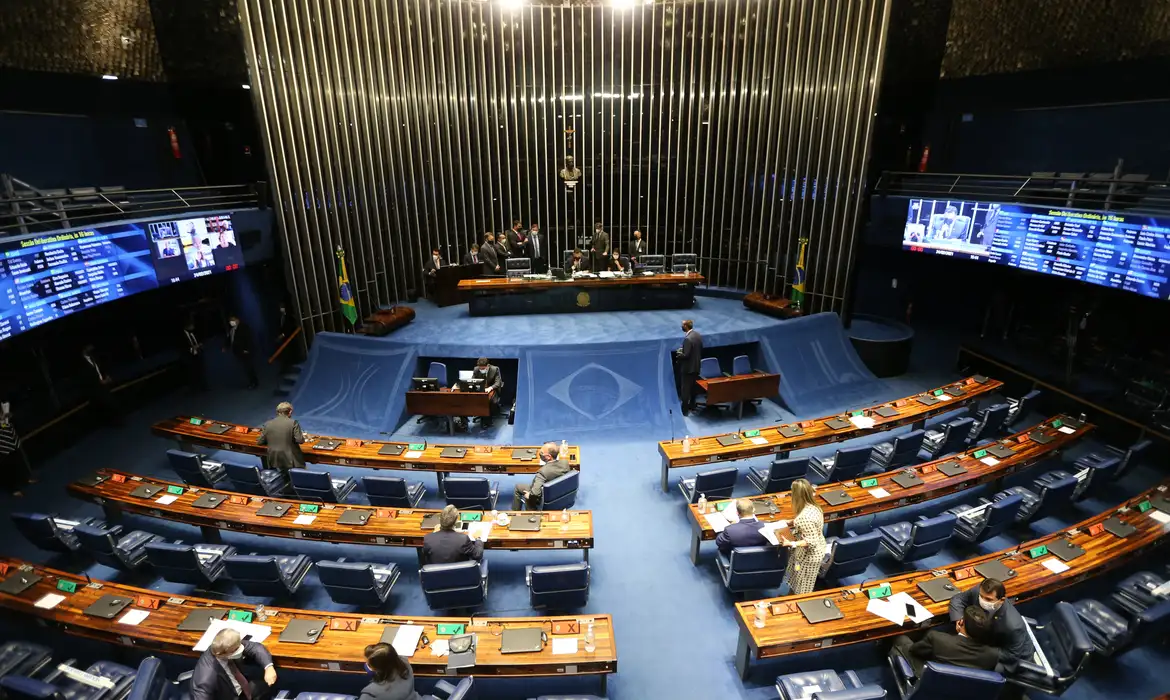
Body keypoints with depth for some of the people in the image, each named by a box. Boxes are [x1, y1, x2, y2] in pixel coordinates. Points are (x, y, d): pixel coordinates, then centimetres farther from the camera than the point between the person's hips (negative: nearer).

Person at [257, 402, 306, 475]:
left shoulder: (267, 424, 2)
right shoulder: (293, 423, -10)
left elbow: (259, 442, 9)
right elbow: (300, 440, -13)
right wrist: (302, 436, 9)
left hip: (274, 462, 4)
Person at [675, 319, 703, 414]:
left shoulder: (688, 339, -26)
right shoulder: (698, 335, 2)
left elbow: (686, 355, -26)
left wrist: (679, 353, -7)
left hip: (688, 367, -9)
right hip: (696, 366, 9)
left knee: (685, 389, 1)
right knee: (693, 387, 21)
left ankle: (684, 410, 7)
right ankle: (692, 406, 34)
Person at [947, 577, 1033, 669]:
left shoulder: (1013, 625, -41)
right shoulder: (977, 591, -31)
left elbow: (1012, 655, -25)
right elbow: (957, 599, -12)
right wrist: (959, 620, -30)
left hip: (1017, 654, -4)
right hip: (991, 638, 5)